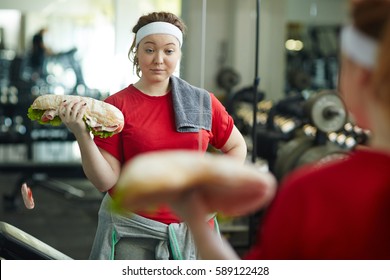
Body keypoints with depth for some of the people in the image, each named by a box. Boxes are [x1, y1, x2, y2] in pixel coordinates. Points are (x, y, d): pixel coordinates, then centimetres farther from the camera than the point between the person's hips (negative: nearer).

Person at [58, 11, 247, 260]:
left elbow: (237, 146, 16)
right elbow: (105, 181, -9)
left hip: (190, 229, 2)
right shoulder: (116, 106, -5)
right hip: (131, 233, -2)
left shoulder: (203, 102, 1)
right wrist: (81, 134, -22)